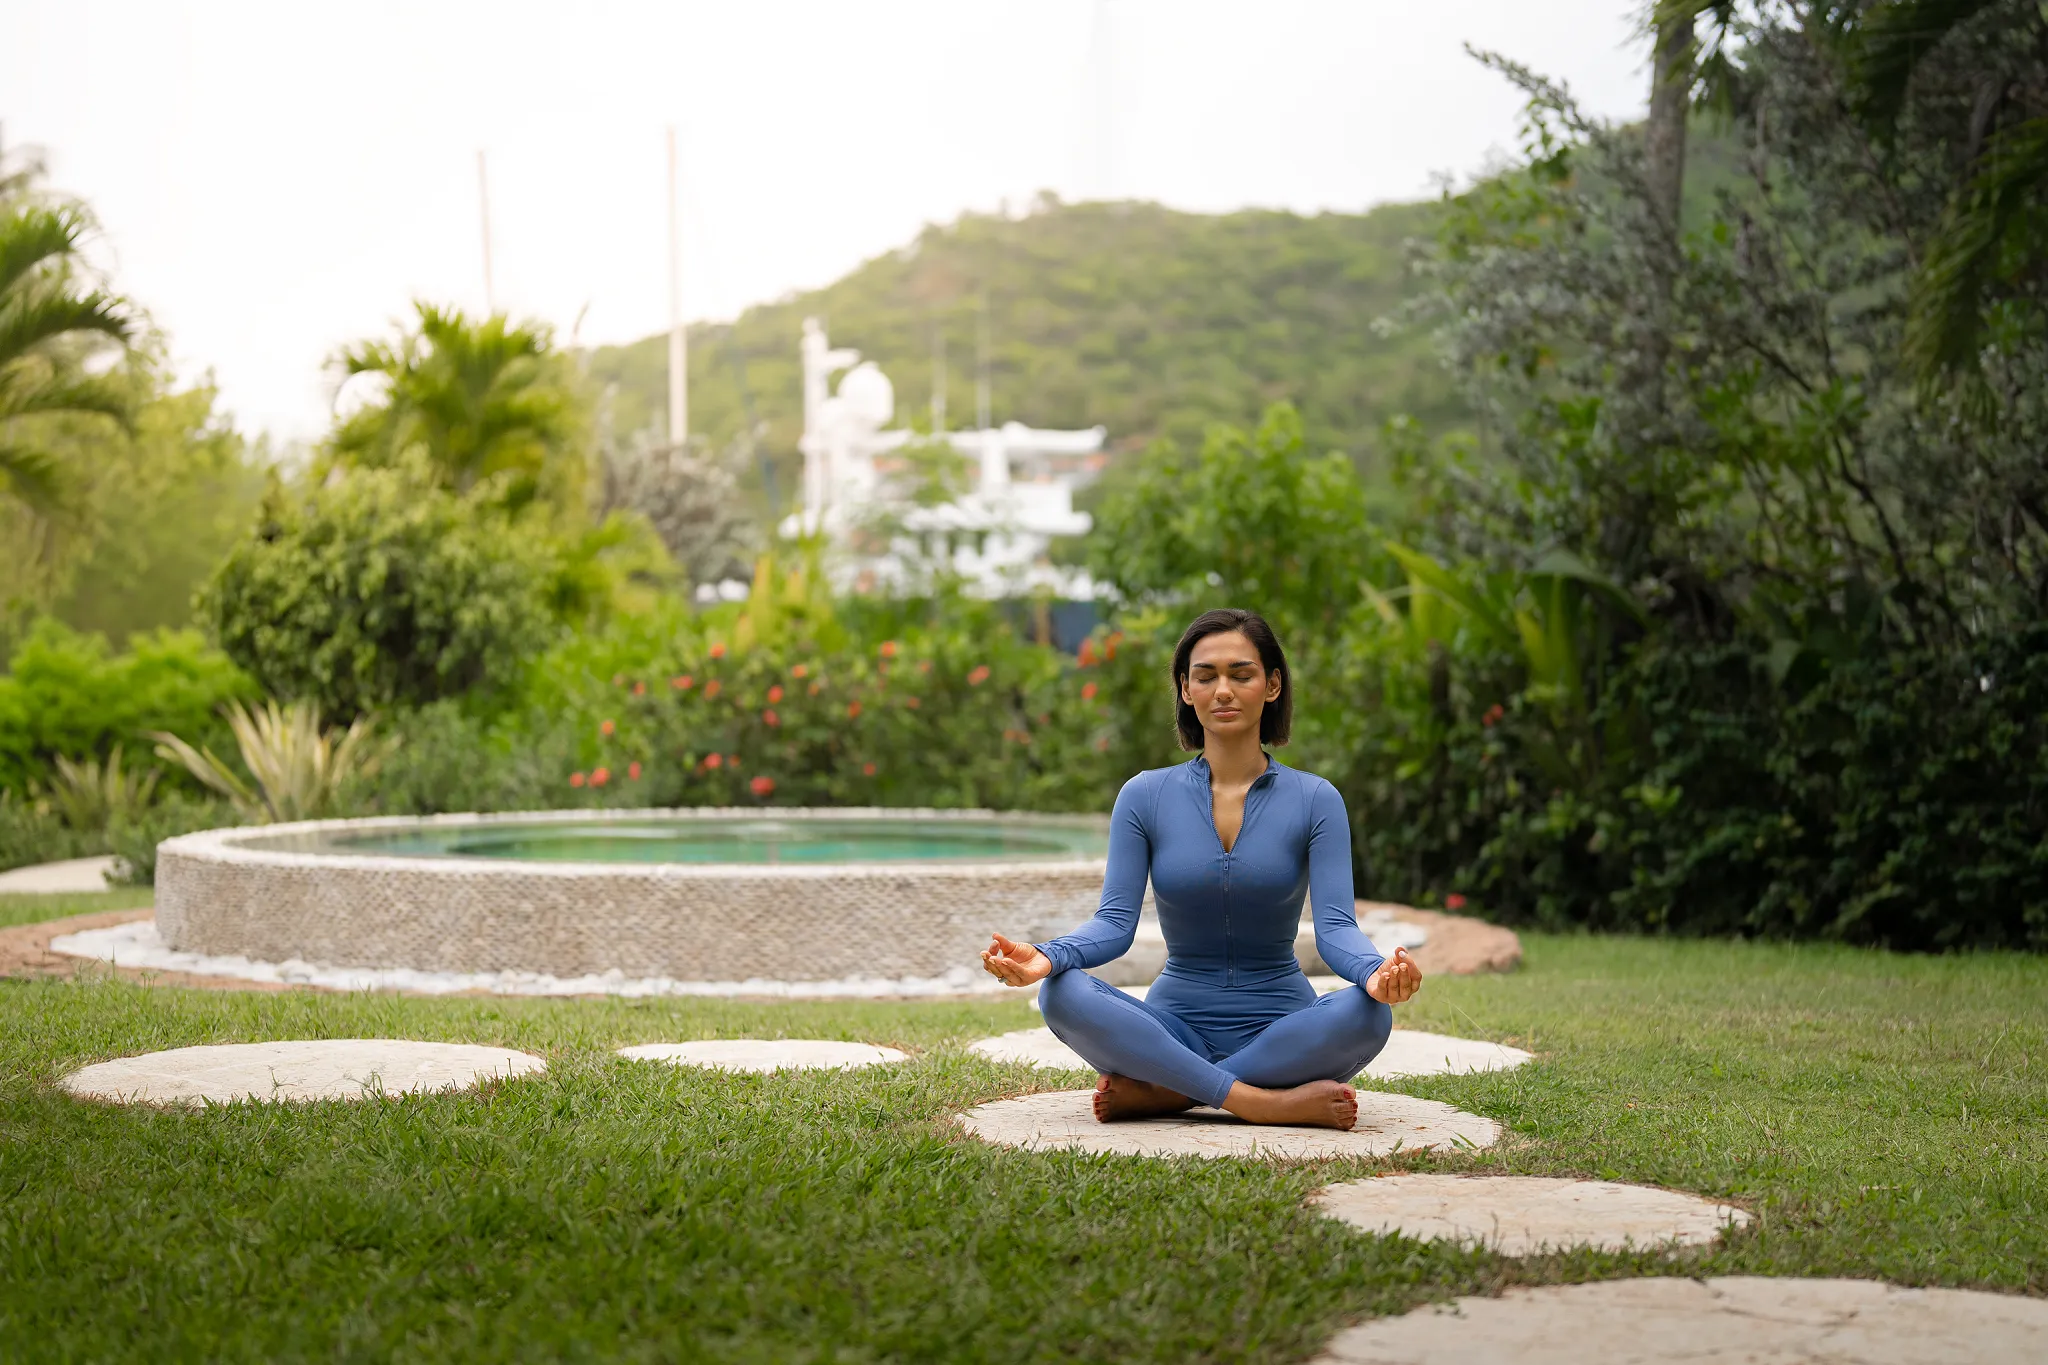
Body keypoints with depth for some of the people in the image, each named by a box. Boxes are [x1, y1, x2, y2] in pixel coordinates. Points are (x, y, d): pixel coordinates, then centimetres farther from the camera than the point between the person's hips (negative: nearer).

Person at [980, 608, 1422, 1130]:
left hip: (1280, 1030, 0)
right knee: (1062, 994, -28)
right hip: (1176, 1024, 1)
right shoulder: (1145, 796, 3)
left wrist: (1375, 970, -35)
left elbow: (1335, 926, -10)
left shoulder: (1314, 799, 0)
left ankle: (1157, 1092, -26)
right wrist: (1046, 957, -27)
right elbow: (1115, 922, -4)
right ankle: (1262, 1101, -32)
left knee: (1368, 1014, -33)